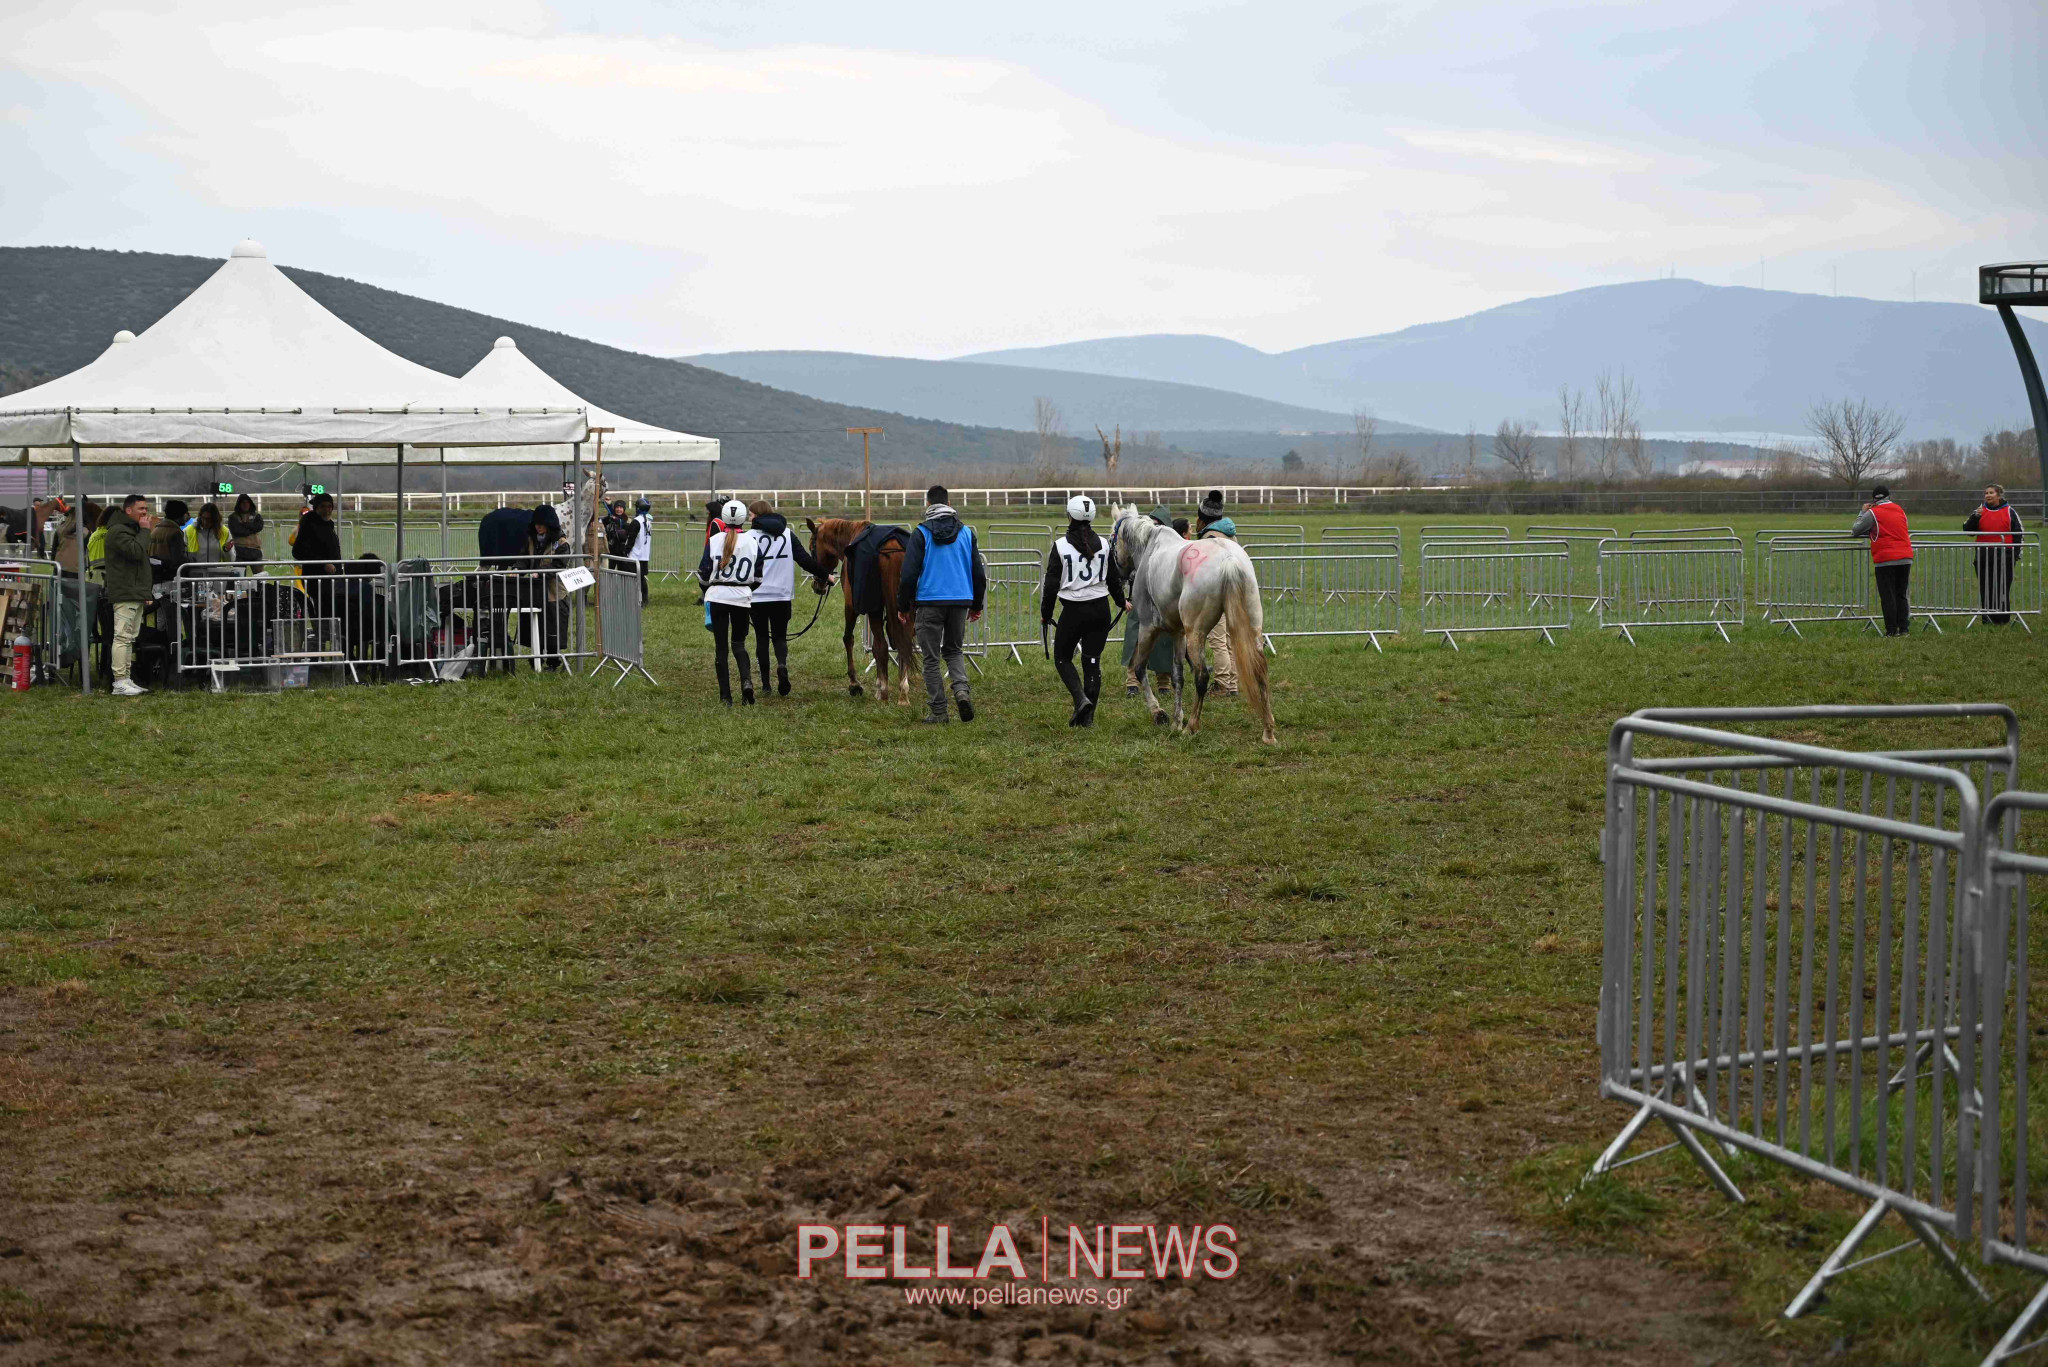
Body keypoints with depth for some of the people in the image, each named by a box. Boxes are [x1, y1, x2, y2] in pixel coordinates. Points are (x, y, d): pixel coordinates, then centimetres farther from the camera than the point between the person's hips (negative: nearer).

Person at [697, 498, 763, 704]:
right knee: (738, 643, 14)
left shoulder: (714, 540, -6)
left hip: (717, 595, -1)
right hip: (743, 597, 1)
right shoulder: (753, 542, -1)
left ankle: (725, 695, 4)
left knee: (721, 646, 6)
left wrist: (706, 589, 18)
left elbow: (704, 571, -2)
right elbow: (758, 576, 5)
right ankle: (746, 680, -13)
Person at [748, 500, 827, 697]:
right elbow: (804, 559, 3)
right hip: (782, 595, 3)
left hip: (758, 595, -3)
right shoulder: (787, 535, 5)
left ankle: (765, 683, 7)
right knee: (779, 637, 10)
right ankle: (782, 664, -23)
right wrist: (822, 574, 15)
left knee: (762, 637, 9)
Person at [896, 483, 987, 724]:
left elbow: (909, 574, -8)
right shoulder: (966, 532, 6)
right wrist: (976, 605, 19)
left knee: (931, 658, 6)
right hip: (960, 601, 3)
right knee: (954, 650, 20)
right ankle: (961, 688, -7)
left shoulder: (922, 533, -6)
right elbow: (979, 573, 9)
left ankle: (938, 712, 5)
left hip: (929, 602, -3)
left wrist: (903, 606, 2)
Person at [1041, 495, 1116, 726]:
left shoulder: (1061, 546, -9)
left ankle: (1081, 698, -9)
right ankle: (1088, 716, 8)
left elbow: (1051, 583, -6)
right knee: (1093, 660, 9)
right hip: (1100, 609, 3)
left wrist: (1045, 614, 6)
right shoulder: (1104, 545, 1)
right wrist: (1122, 602, 29)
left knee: (1062, 657, 13)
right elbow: (1114, 579, 10)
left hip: (1073, 611, -3)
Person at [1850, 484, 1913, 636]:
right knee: (1901, 595, 12)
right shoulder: (1899, 510, 14)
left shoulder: (1873, 513, -3)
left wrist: (1862, 512, 14)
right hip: (1905, 558, 5)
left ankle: (1892, 630, -3)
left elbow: (1855, 531, 2)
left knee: (1888, 596, -1)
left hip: (1885, 560, -5)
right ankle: (1903, 628, 8)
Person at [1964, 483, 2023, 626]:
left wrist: (2016, 554, 1)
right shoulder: (1981, 510, 11)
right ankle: (1988, 618, 7)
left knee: (2003, 587, -2)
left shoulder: (2009, 511, 5)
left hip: (2004, 556, -2)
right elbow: (1967, 529, 3)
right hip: (1984, 556, 2)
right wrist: (1975, 516, -14)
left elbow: (2019, 533, 7)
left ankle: (2003, 618, 3)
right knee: (1985, 587, 1)